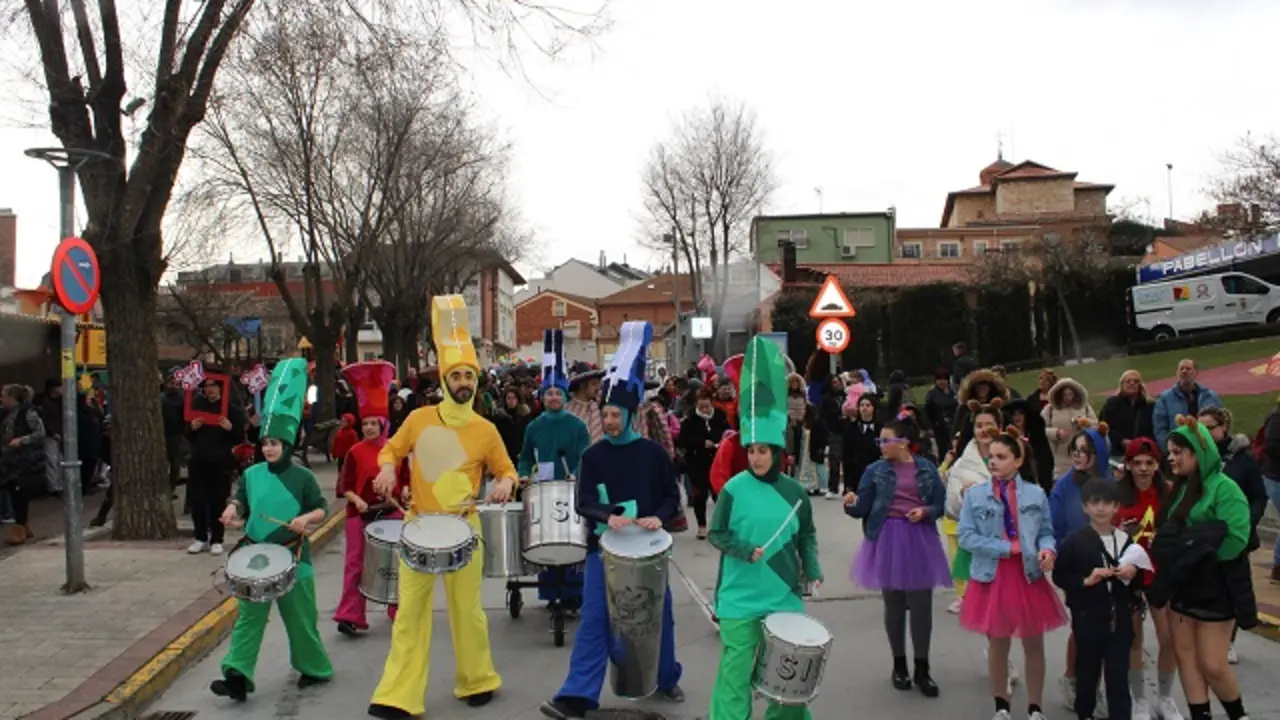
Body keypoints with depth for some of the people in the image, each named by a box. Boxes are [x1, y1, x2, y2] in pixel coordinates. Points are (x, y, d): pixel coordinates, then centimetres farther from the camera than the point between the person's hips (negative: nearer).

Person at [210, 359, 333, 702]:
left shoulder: (302, 476, -6)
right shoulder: (252, 474, 3)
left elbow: (322, 510, -3)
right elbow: (241, 500, 14)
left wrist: (306, 518, -22)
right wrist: (233, 509, -8)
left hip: (292, 555, -3)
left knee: (300, 617, 7)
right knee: (249, 615, -2)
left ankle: (315, 669, 24)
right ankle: (238, 675, -3)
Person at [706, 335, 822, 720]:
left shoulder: (794, 493, 1)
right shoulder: (734, 489, -8)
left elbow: (807, 534, 12)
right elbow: (715, 533, -5)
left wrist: (812, 567, -3)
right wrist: (744, 551, -20)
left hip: (784, 595, 3)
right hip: (740, 598, -3)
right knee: (735, 671, 0)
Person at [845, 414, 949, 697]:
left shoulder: (927, 469, 0)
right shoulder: (875, 470, -2)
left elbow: (940, 505, 5)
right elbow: (863, 508, -4)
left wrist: (926, 511, -14)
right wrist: (851, 504, -25)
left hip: (919, 540, 0)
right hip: (887, 541, 0)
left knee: (921, 605, 2)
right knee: (893, 604, 9)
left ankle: (922, 669, 16)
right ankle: (899, 665, 25)